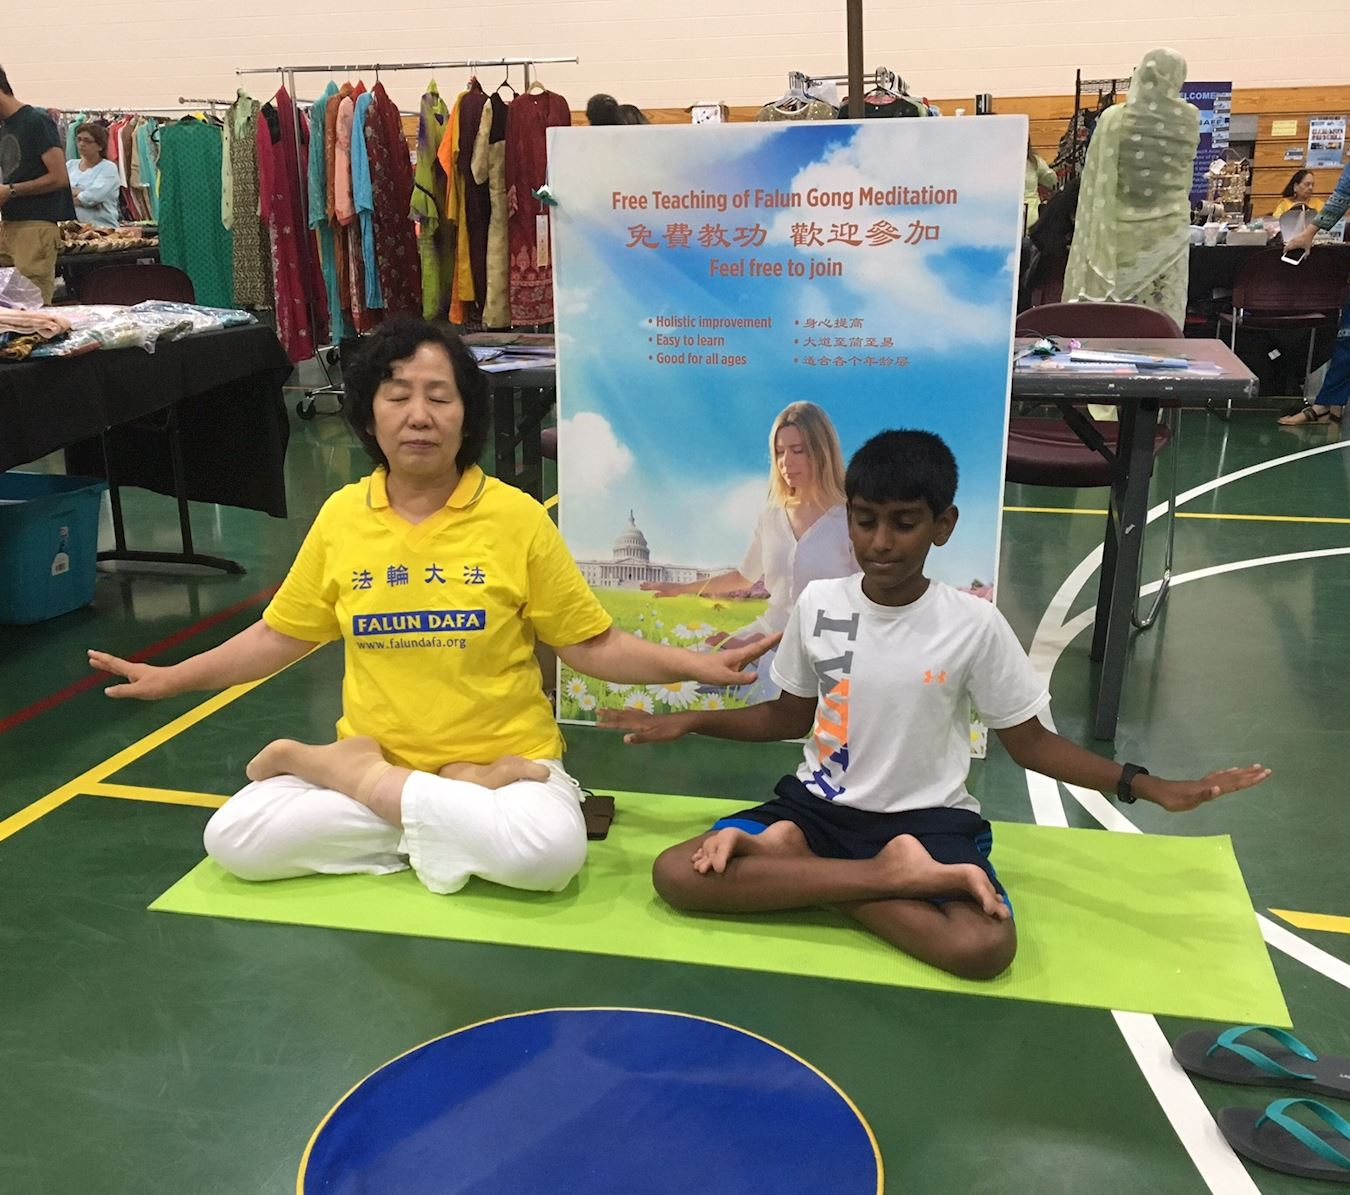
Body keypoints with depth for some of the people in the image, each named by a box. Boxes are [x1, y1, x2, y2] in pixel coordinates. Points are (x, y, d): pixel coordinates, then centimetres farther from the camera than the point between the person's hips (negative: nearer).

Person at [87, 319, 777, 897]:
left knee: (550, 853, -34)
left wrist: (695, 665, -15)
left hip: (506, 760, -2)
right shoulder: (341, 516, 1)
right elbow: (280, 635, 13)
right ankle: (459, 817, -6)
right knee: (234, 840, -18)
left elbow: (591, 645, -3)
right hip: (374, 752, 2)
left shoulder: (516, 517, -8)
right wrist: (173, 677, 9)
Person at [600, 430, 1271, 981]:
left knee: (985, 946, -32)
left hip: (927, 818, -2)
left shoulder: (974, 625, -11)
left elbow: (1028, 742, -1)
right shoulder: (818, 604, -4)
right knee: (677, 874, -21)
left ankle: (791, 864, -14)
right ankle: (897, 876, -18)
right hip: (819, 804, 3)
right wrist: (689, 721, 2)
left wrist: (1144, 785, -12)